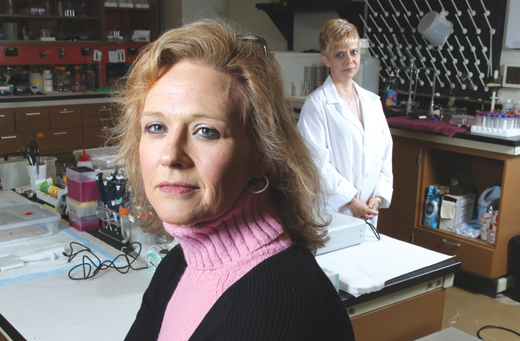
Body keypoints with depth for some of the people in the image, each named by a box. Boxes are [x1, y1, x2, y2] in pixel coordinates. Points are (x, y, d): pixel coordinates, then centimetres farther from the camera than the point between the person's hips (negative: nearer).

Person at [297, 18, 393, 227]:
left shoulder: (373, 102, 11)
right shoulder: (316, 104, -8)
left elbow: (385, 153, 11)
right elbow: (317, 161, -14)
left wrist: (379, 196, -1)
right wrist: (350, 201, -14)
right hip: (331, 211, -5)